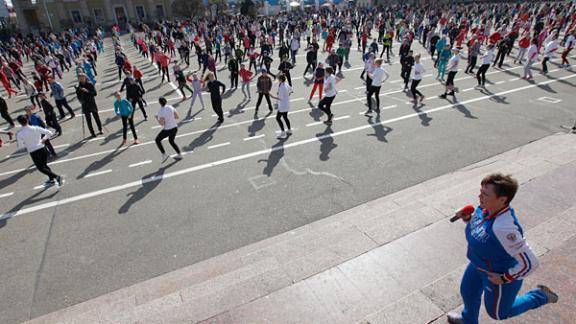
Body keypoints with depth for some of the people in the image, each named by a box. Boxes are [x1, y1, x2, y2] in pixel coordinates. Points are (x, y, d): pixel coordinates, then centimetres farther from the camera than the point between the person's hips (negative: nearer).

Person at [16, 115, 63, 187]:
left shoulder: (19, 134, -11)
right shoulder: (36, 128, -5)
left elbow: (20, 146, -8)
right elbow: (49, 133, -2)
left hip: (33, 152, -4)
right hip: (42, 148, 4)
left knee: (41, 168, 6)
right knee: (45, 165, 22)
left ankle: (57, 176, -12)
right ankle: (51, 179, 26)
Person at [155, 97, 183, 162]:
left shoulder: (161, 111, -20)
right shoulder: (170, 107, -3)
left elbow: (162, 124, -20)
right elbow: (177, 117, 2)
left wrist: (157, 118, -3)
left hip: (167, 130, -6)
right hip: (175, 127, 6)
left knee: (157, 140, 17)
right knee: (171, 141, 29)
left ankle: (164, 155, 11)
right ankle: (179, 155, 30)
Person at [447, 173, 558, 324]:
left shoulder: (504, 228, -42)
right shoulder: (485, 209, -17)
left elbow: (530, 263, -33)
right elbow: (478, 222, 8)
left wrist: (505, 278, -22)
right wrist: (467, 218, -13)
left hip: (498, 275, -7)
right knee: (468, 292, 29)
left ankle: (538, 296, 39)